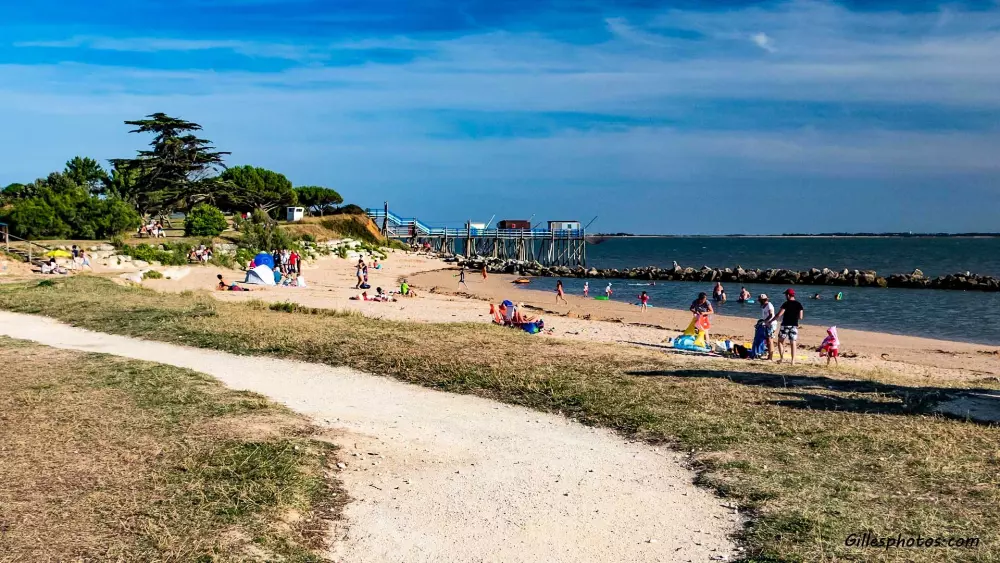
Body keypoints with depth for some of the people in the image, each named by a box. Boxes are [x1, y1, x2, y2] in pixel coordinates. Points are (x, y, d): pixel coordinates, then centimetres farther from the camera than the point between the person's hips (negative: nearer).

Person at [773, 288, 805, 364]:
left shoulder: (786, 304, -9)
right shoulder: (799, 304, 4)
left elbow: (779, 315, -13)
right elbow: (800, 317, 3)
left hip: (785, 325, -4)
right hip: (794, 325, 4)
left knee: (780, 341, 11)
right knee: (793, 343, 5)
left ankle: (782, 358, 3)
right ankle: (793, 361, 1)